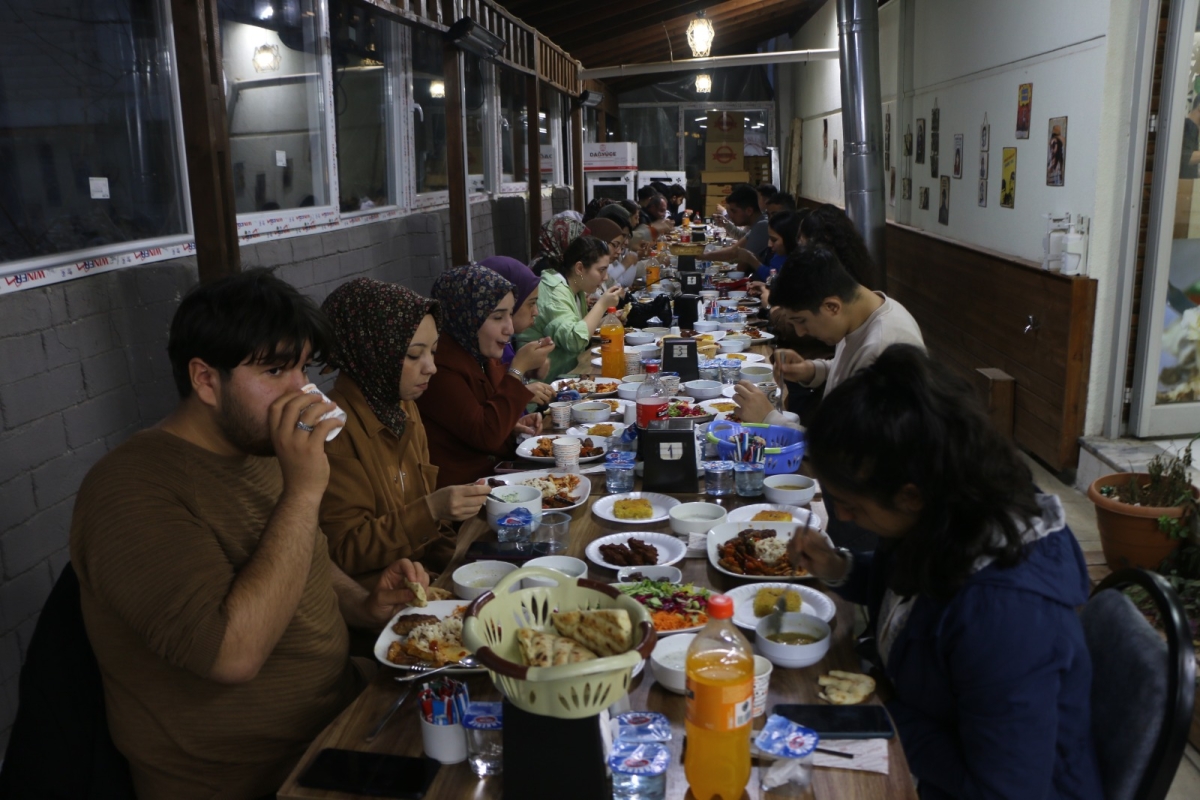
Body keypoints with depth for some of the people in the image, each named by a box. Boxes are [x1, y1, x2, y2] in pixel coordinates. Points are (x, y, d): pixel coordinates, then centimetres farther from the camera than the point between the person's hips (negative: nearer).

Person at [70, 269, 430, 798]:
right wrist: (303, 490, -28)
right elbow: (233, 654, -30)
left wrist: (365, 606, 1)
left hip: (344, 711, 8)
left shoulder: (262, 449, 7)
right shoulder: (133, 490, -19)